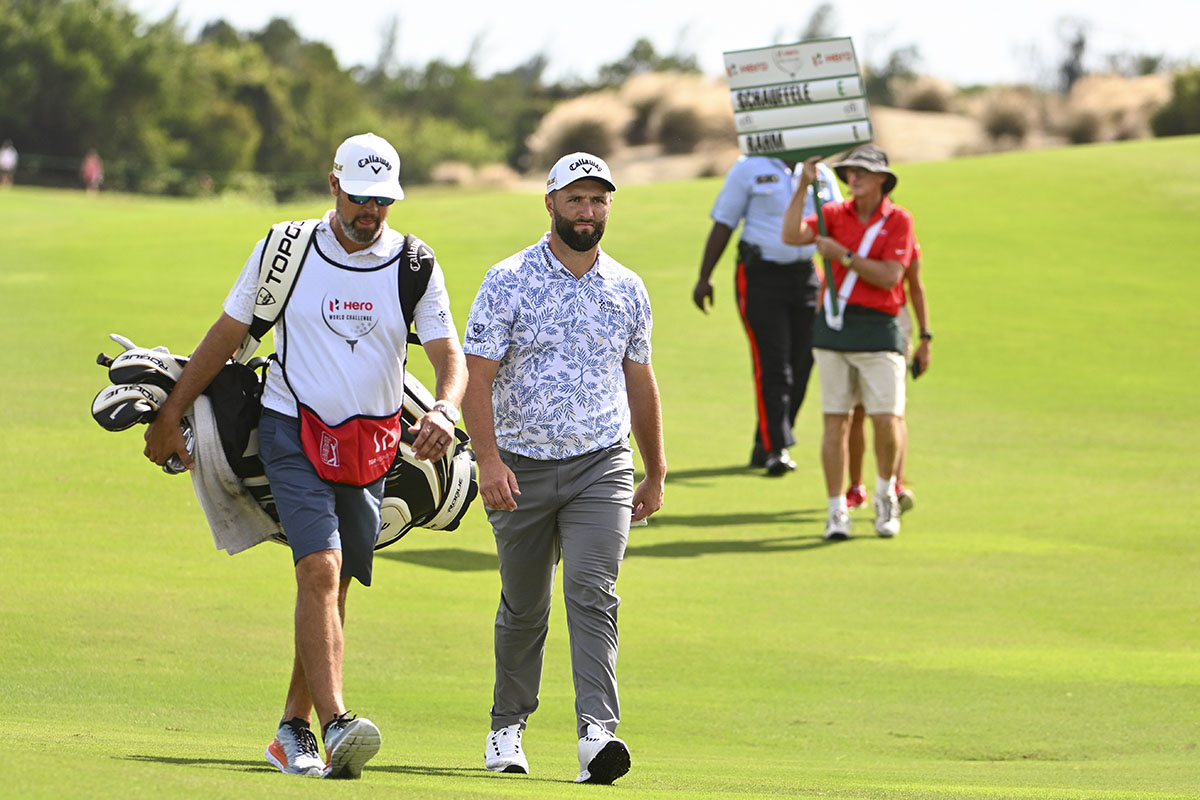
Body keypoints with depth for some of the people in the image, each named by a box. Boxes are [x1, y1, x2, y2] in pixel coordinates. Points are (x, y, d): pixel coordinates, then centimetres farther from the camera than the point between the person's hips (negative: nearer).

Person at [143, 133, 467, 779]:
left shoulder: (415, 266, 2)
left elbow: (449, 356, -4)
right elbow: (228, 335, 8)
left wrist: (443, 410, -26)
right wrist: (170, 415, 10)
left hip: (371, 450, 3)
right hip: (293, 435, -3)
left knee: (331, 585, 6)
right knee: (320, 570, -20)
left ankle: (294, 731, 19)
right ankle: (335, 726, -32)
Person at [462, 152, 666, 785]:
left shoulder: (627, 291, 7)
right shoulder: (508, 281, -4)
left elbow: (640, 383, 17)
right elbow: (476, 376, -10)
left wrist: (656, 474, 21)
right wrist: (489, 461, -22)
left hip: (601, 469, 1)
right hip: (521, 466, -1)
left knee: (592, 592, -16)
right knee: (523, 608, 10)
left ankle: (597, 733, -26)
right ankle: (508, 727, 30)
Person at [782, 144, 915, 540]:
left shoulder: (898, 220, 0)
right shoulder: (835, 214, 7)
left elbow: (890, 277, -10)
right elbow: (792, 235, -10)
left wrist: (843, 255, -13)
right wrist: (803, 186, -15)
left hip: (879, 329, -2)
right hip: (834, 325, 2)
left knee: (887, 421, -9)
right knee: (835, 420, 1)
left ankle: (885, 493, 17)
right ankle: (837, 511, 8)